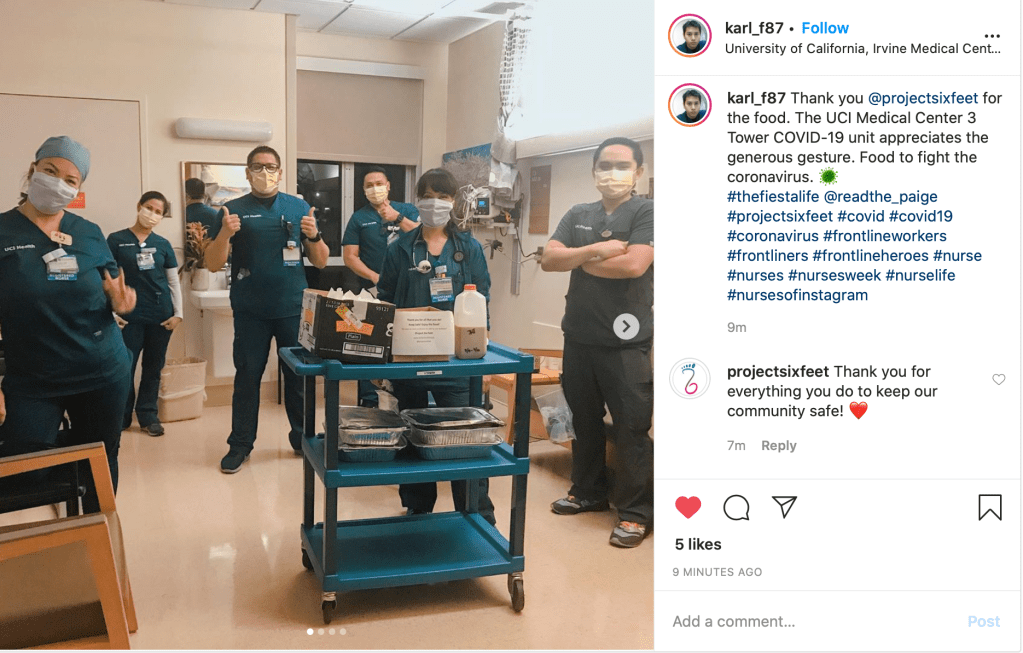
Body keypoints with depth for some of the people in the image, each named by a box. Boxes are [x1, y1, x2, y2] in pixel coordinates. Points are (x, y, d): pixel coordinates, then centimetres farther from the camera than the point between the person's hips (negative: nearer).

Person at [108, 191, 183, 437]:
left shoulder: (163, 244, 7)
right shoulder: (116, 240, 0)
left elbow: (174, 281, 10)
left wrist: (178, 313, 3)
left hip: (161, 316, 3)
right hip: (130, 317, -2)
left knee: (153, 367, 9)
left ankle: (148, 415, 20)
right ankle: (121, 417, 14)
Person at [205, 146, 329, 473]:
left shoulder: (299, 207, 6)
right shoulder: (234, 210, 2)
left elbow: (321, 262, 7)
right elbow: (213, 264, -1)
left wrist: (313, 235, -13)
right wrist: (225, 233, -19)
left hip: (293, 309, 1)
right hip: (250, 312, -1)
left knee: (299, 375, 8)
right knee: (247, 376, 6)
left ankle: (302, 438, 22)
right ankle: (240, 445, 16)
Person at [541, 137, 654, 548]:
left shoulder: (646, 213, -5)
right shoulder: (578, 216, 12)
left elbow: (634, 265, -19)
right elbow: (549, 260, 0)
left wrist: (581, 261, -5)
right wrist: (595, 250, -15)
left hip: (625, 342, -6)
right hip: (579, 337, 6)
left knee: (632, 427, -1)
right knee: (585, 420, 17)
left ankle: (635, 511, 10)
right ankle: (588, 491, 33)